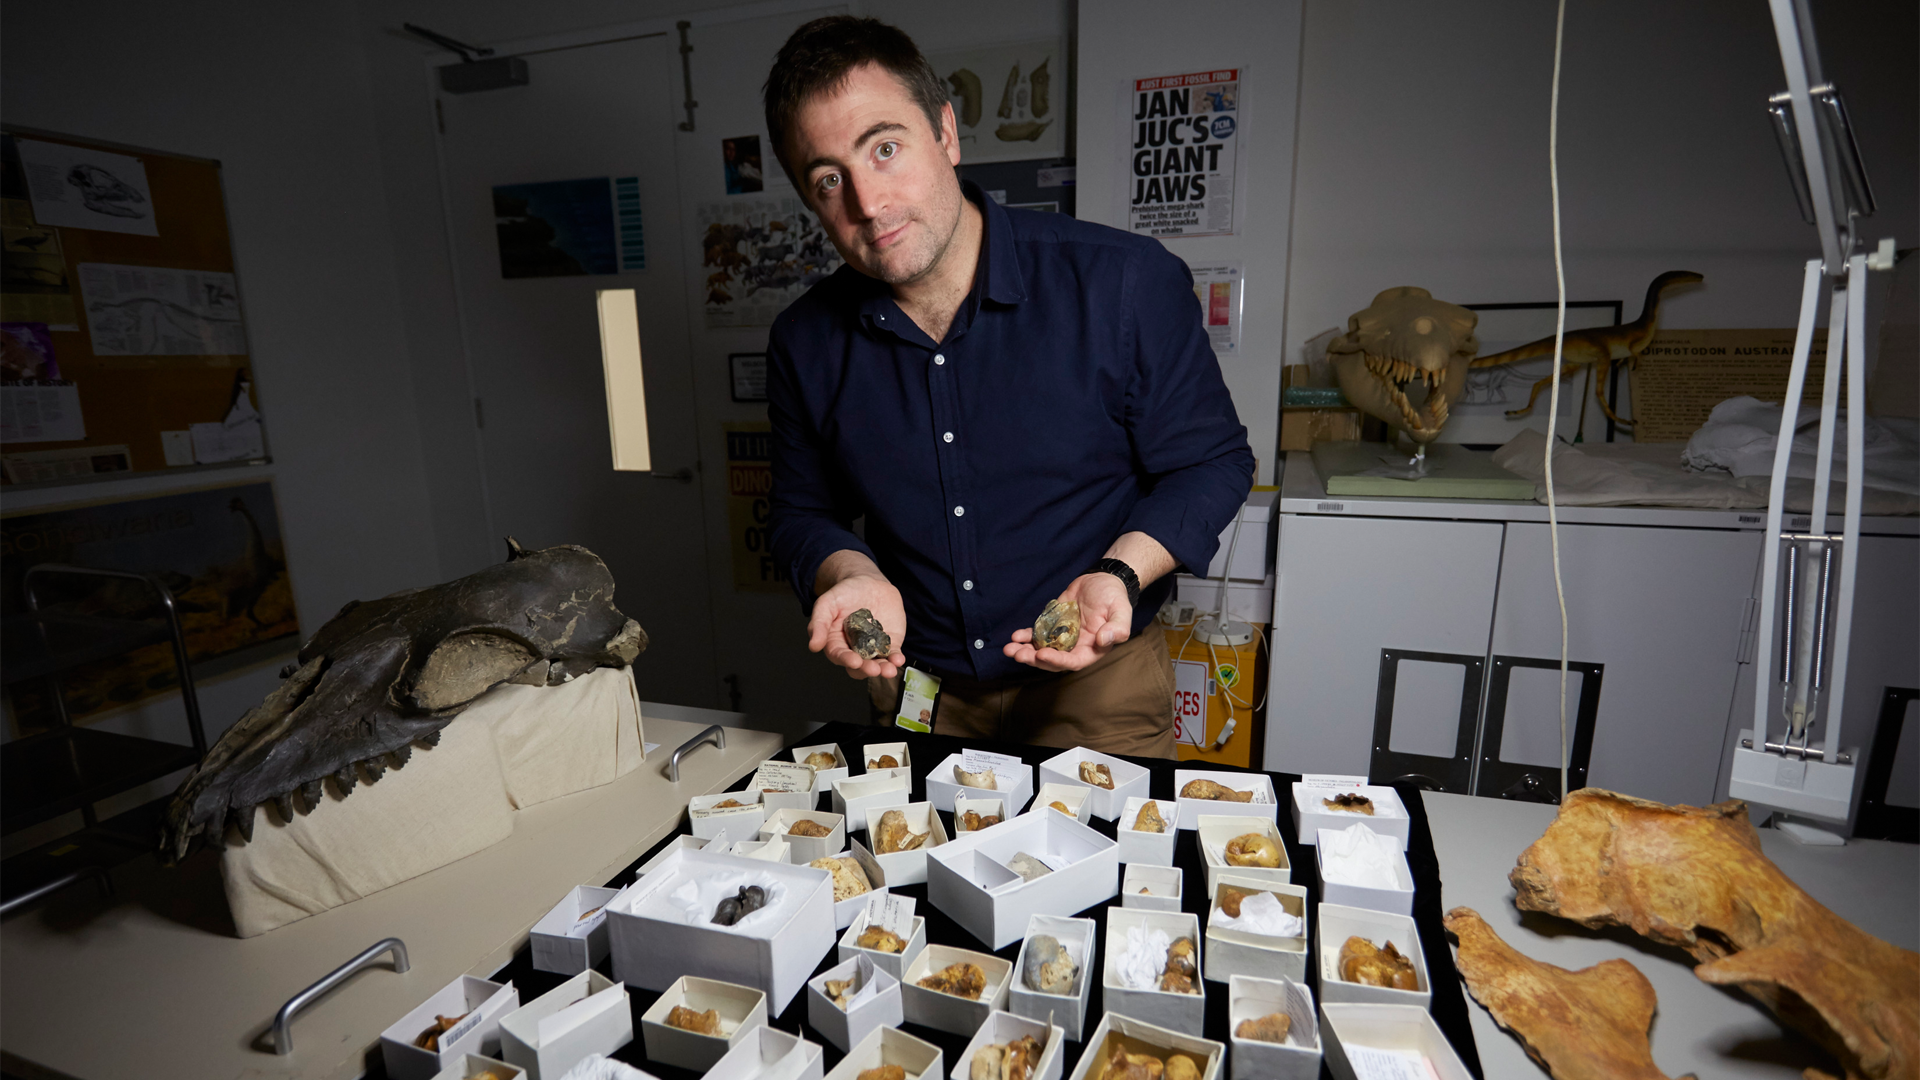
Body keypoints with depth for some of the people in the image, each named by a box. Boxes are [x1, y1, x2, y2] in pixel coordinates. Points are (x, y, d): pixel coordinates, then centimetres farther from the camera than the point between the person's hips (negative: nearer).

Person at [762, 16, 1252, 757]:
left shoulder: (1127, 285, -17)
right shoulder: (806, 342, -6)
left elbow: (1211, 462, -7)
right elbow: (804, 513, 6)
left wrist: (1120, 572, -25)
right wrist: (853, 577, -16)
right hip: (915, 691, 3)